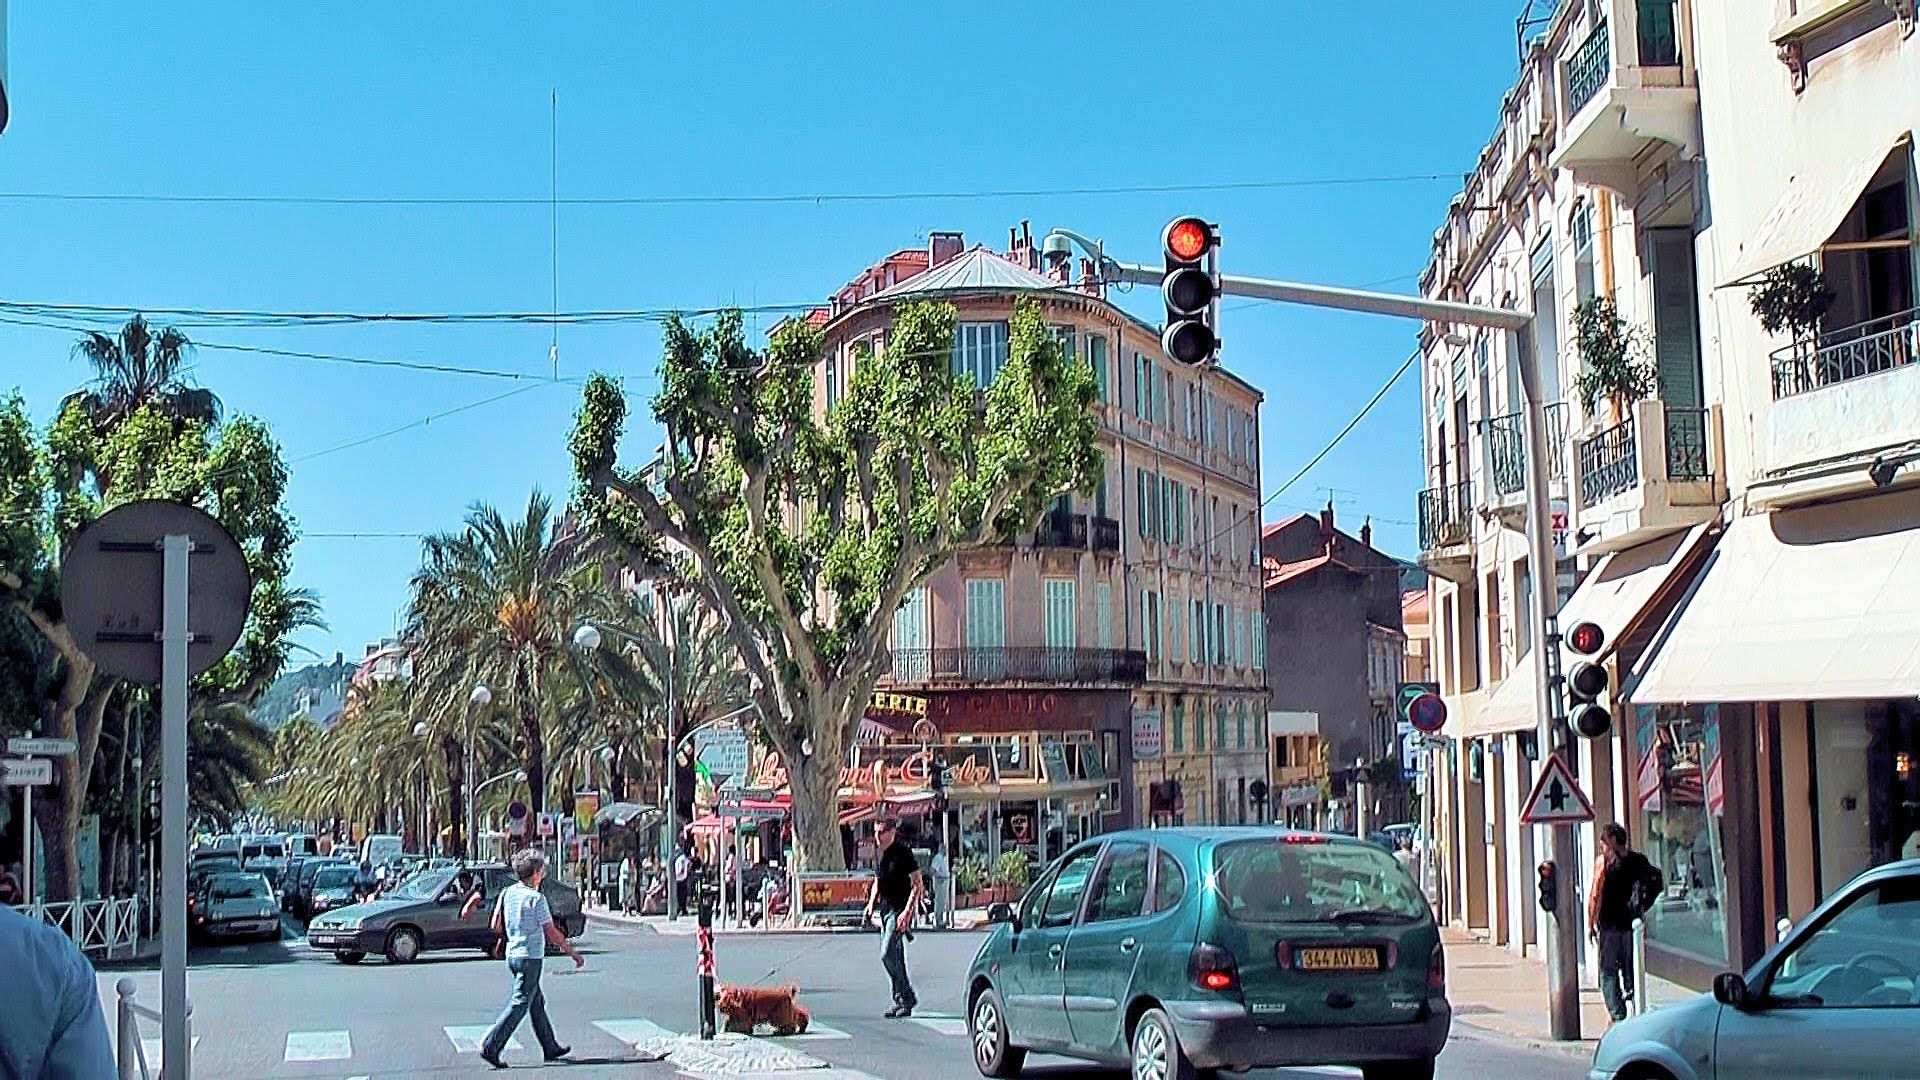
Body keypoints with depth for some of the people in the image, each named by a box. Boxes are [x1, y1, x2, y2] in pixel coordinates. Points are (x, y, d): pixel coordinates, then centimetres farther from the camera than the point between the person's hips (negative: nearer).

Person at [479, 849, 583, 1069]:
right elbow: (552, 933, -12)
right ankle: (491, 1046, -12)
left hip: (512, 954, 8)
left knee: (537, 1002, 16)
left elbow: (496, 926, 7)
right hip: (530, 956, -8)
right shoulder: (536, 898, -15)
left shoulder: (507, 893, 4)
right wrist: (574, 953, -2)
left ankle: (550, 1048, 24)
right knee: (519, 1004, -5)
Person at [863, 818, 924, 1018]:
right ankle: (904, 1001, 15)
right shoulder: (882, 855, 11)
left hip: (900, 910, -8)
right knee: (895, 957, 9)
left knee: (887, 954, -14)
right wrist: (871, 904, 10)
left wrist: (907, 912, -22)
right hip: (886, 909, 8)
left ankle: (906, 997, -3)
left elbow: (918, 885, -15)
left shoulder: (903, 853, -13)